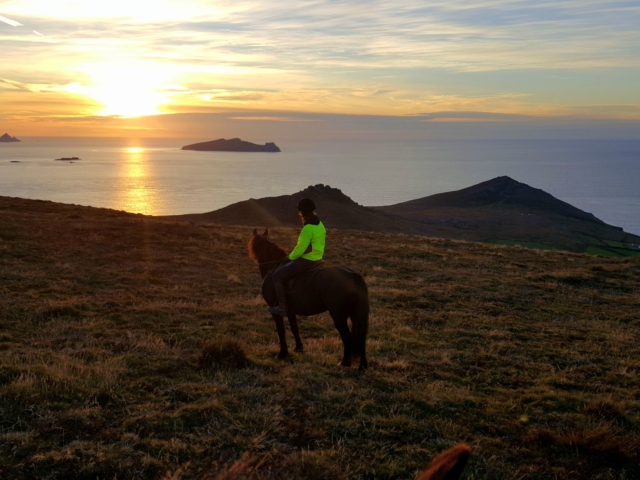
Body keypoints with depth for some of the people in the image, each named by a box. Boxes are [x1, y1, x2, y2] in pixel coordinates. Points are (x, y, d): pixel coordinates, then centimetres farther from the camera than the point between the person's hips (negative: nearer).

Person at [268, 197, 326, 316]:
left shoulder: (308, 228, -24)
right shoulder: (320, 224, 6)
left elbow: (299, 249, -21)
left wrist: (290, 257, -2)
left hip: (306, 261, -10)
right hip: (317, 258, 10)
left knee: (277, 275, -5)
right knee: (283, 267, 29)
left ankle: (282, 307, -6)